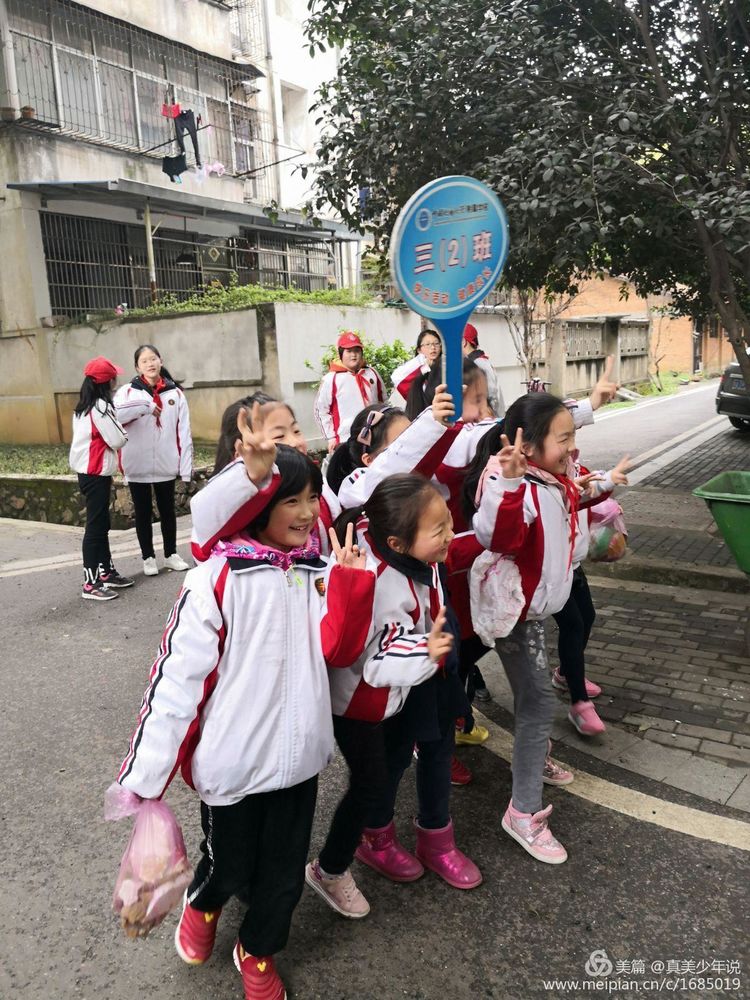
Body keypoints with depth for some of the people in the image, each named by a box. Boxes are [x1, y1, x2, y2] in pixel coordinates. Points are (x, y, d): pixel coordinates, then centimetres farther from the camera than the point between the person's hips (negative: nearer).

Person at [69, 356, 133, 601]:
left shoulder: (83, 406, 12)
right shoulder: (100, 406, -17)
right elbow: (118, 440, -16)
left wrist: (119, 425, 3)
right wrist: (122, 428, 3)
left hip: (89, 472, 9)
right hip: (96, 474, -9)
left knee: (101, 525, 15)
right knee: (95, 527, -5)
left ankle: (106, 573, 24)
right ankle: (91, 584, 0)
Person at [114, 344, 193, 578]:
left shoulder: (175, 393, 3)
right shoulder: (128, 392, 0)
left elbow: (183, 432, 0)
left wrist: (186, 467, -5)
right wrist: (145, 405, -27)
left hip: (166, 465, 1)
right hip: (138, 466, -1)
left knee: (167, 511, 14)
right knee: (143, 513, 10)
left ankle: (171, 554, 29)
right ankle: (148, 558, 24)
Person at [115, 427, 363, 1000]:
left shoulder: (318, 572, -3)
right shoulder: (218, 579, -18)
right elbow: (176, 677, -15)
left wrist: (350, 580, -16)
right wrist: (144, 776, -12)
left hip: (298, 755, 4)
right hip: (233, 759, -4)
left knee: (284, 872, 18)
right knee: (228, 865, 18)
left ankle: (257, 953, 49)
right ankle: (203, 902, 55)